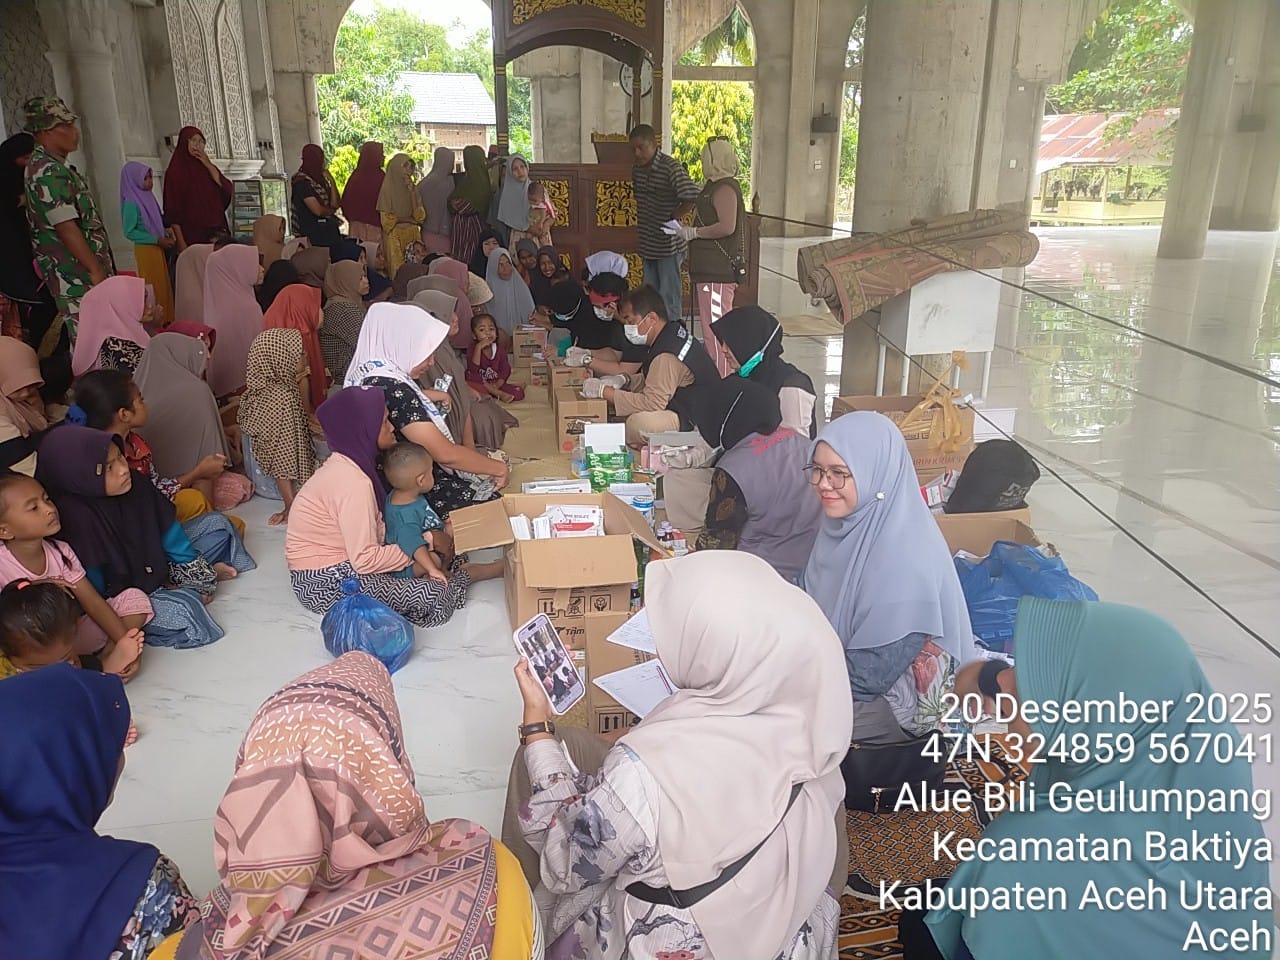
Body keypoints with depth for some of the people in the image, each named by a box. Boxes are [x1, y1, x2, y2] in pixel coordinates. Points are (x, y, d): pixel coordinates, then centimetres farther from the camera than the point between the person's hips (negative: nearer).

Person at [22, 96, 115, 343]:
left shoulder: (54, 166, 17)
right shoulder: (48, 172, -15)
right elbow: (67, 229, -20)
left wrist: (100, 269, 19)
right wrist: (97, 271, -18)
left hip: (83, 275, 10)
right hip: (77, 277, -10)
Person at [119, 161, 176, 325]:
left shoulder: (148, 197, 10)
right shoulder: (131, 203, -13)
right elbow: (129, 232, -17)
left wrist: (166, 232, 0)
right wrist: (158, 240, -19)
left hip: (158, 249, 8)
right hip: (145, 250, -8)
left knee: (163, 287, 11)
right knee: (151, 290, -4)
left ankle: (164, 321, 18)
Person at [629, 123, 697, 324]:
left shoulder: (671, 167, -16)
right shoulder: (637, 169, 7)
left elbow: (691, 198, -21)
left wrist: (671, 220, -15)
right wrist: (640, 231, 12)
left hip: (669, 245, -8)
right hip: (648, 245, 8)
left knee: (669, 299, -3)